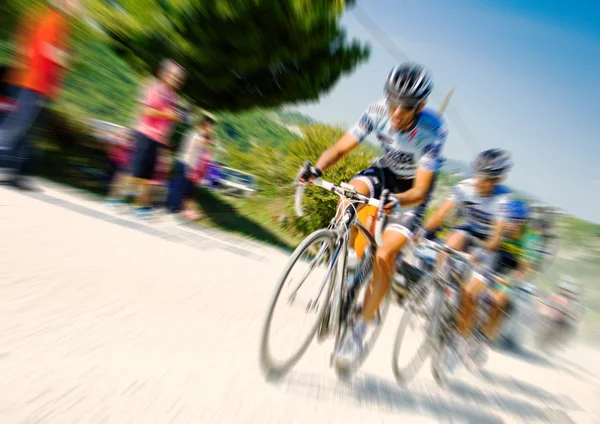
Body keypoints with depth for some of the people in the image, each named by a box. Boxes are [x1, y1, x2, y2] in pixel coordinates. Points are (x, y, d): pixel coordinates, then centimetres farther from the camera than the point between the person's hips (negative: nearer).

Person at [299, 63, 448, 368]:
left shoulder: (433, 130, -25)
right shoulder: (377, 111, -17)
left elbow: (420, 190, -28)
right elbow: (342, 147, -18)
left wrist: (397, 201, -50)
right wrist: (317, 168, -36)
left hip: (413, 188, -3)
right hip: (385, 171, 4)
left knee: (384, 255, -20)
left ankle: (359, 330, -4)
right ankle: (350, 256, -10)